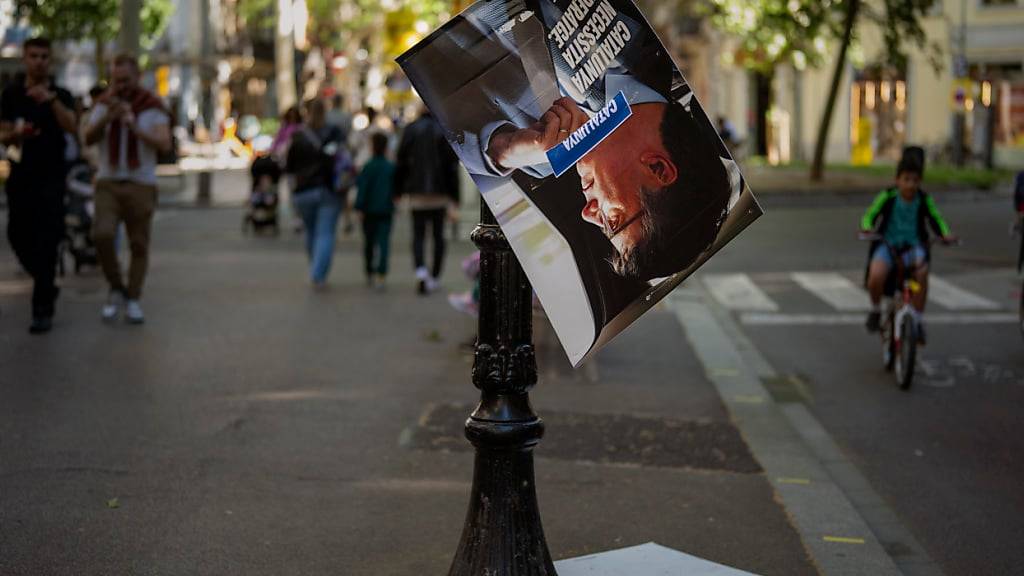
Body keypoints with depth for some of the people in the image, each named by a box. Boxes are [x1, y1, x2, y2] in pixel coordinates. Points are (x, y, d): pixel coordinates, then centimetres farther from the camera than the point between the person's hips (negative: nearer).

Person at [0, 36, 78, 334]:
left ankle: (43, 310, -6)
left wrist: (51, 99, -30)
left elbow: (71, 126, -16)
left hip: (50, 178, -3)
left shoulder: (60, 95, 2)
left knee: (45, 243, -8)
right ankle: (47, 285, 30)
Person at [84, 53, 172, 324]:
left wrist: (133, 125, -27)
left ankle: (132, 301, 14)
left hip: (142, 185, -1)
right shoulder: (103, 104, 4)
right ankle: (116, 289, 2)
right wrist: (107, 117, -24)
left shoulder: (153, 107, -3)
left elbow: (164, 144, -16)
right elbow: (88, 139, -7)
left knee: (139, 245, 1)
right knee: (102, 235, -18)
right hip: (108, 183, 1)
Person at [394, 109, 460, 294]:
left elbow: (402, 162, 2)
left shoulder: (411, 129, 0)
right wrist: (454, 198, -2)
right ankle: (434, 276, 14)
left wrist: (399, 190, 9)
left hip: (417, 192, 0)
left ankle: (421, 271, -20)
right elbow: (452, 166, -4)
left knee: (418, 235, 2)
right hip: (440, 194, 0)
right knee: (438, 235, 12)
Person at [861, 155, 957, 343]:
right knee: (876, 275, -31)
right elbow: (869, 216, -5)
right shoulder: (887, 197, -7)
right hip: (888, 244, -1)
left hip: (913, 245, 1)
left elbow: (936, 220, 6)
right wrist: (867, 228, -27)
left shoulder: (924, 200, -2)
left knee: (921, 272, -31)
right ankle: (875, 310, 1)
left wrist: (946, 234, -14)